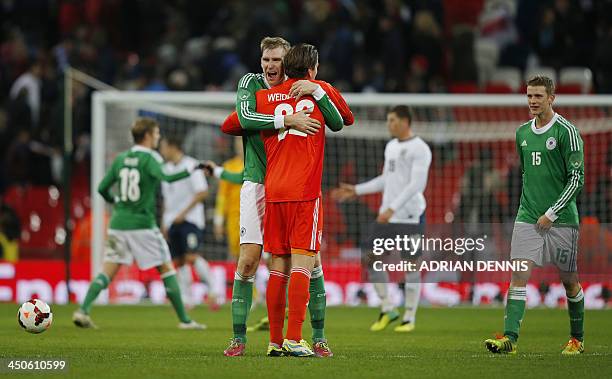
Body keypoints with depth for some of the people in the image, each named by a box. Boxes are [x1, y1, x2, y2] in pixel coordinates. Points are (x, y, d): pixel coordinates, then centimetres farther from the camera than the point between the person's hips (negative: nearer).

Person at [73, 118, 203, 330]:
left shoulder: (120, 159, 8)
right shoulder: (149, 159, -8)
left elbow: (102, 188, 12)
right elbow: (165, 178, -27)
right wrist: (192, 170, -24)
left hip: (118, 225, 5)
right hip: (143, 225, -5)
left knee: (107, 271, 5)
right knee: (167, 269, 4)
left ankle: (83, 310, -13)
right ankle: (184, 320, 5)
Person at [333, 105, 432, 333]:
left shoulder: (420, 149, -10)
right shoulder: (391, 146, 16)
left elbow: (417, 184, -18)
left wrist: (392, 209, -24)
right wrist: (356, 191, 21)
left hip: (410, 216, -8)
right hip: (388, 215, 8)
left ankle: (409, 318, 5)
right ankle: (387, 310, 13)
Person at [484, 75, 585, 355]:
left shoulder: (566, 132, -9)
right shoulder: (522, 133, 10)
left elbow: (577, 178, -11)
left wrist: (552, 213, -13)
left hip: (561, 219, -5)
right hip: (528, 217, 5)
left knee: (569, 280, 6)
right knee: (519, 275, -10)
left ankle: (577, 339, 23)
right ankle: (509, 338, -17)